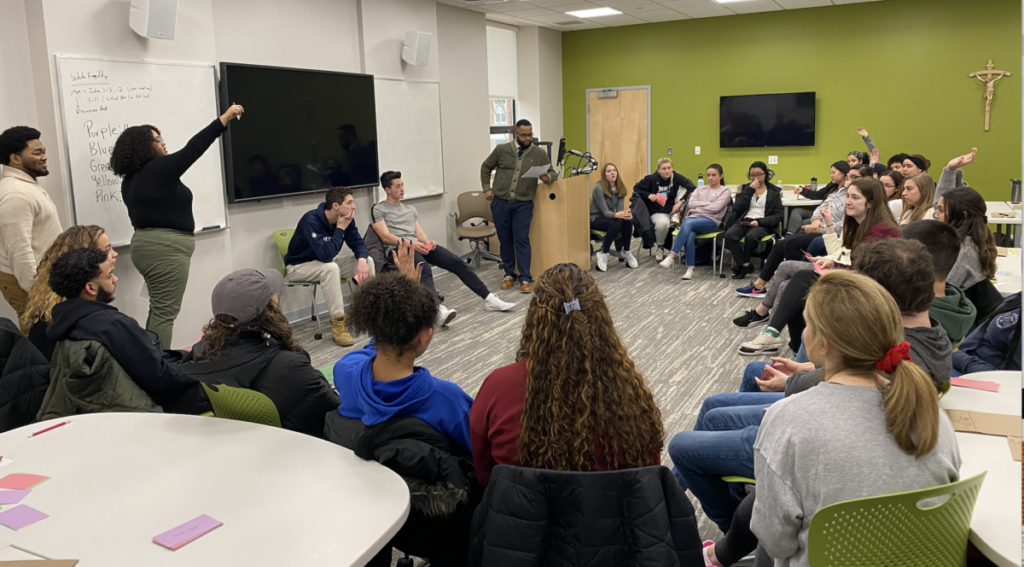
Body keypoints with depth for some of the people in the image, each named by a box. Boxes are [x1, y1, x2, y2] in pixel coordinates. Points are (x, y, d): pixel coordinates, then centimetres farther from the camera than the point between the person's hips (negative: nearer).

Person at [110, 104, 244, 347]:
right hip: (165, 249, -10)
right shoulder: (158, 169, -13)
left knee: (159, 310, 14)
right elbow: (193, 149, -13)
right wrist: (225, 118, -10)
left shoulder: (131, 179, 15)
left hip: (147, 245, 10)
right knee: (165, 313, -8)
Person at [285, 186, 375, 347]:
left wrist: (362, 260, -27)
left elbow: (357, 243, -6)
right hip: (299, 266, -7)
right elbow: (326, 255, -39)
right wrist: (340, 228, -33)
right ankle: (338, 322, -29)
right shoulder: (311, 220, -31)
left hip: (326, 263, 7)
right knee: (331, 268, -38)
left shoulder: (345, 218, -11)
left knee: (367, 260, -12)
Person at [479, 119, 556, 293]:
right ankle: (509, 275, 20)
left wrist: (547, 177, -16)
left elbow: (552, 173, 7)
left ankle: (525, 279, -2)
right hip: (500, 202, 1)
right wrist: (487, 188, 3)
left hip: (523, 205, -1)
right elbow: (486, 167, 12)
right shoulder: (501, 150, 1)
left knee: (522, 240, -6)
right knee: (505, 240, 8)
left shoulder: (539, 154, 2)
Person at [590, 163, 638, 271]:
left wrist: (624, 214, -33)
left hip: (609, 217, 5)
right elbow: (605, 212, -23)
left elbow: (620, 209, -8)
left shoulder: (620, 188, -1)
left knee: (628, 220, -27)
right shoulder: (598, 188, -19)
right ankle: (603, 254, -22)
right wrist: (617, 215, -44)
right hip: (595, 219, -5)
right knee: (616, 223, -35)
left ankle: (626, 251, -11)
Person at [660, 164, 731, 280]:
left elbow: (716, 208, -6)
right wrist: (708, 204, 0)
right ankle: (690, 269, -31)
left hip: (711, 221, -3)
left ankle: (672, 256, -39)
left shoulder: (725, 191, 11)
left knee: (688, 223, -36)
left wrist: (698, 208, 0)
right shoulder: (700, 189, 24)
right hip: (694, 218, 4)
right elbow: (691, 204, 7)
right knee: (689, 236, -34)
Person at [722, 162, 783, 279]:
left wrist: (759, 222, -14)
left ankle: (740, 264, -13)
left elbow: (778, 215, 1)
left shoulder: (774, 192, 9)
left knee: (751, 236, -37)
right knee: (729, 235, -30)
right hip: (744, 221, 3)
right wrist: (749, 190, -5)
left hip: (763, 224, -3)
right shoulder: (745, 188, 16)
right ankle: (746, 265, -20)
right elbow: (737, 209, 2)